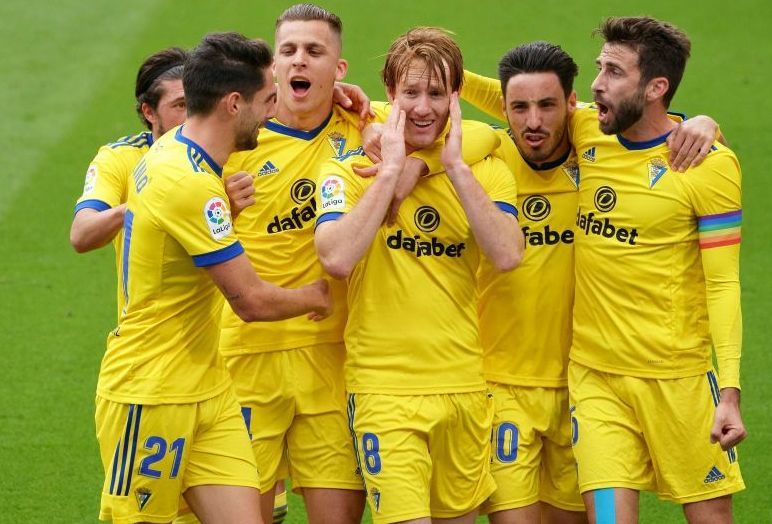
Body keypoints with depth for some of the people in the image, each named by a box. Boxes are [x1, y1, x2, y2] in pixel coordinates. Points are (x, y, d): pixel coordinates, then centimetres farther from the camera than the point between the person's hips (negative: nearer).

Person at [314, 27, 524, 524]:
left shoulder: (486, 170, 6)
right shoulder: (352, 170, -1)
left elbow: (507, 255, -13)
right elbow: (337, 258, -19)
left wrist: (455, 167, -14)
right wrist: (391, 170, -16)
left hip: (464, 385, 3)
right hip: (385, 386, -3)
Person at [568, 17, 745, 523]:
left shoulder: (709, 164, -10)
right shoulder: (588, 134, 4)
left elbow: (723, 284, -11)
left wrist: (730, 392, -17)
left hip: (678, 376, -4)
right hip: (593, 374, 4)